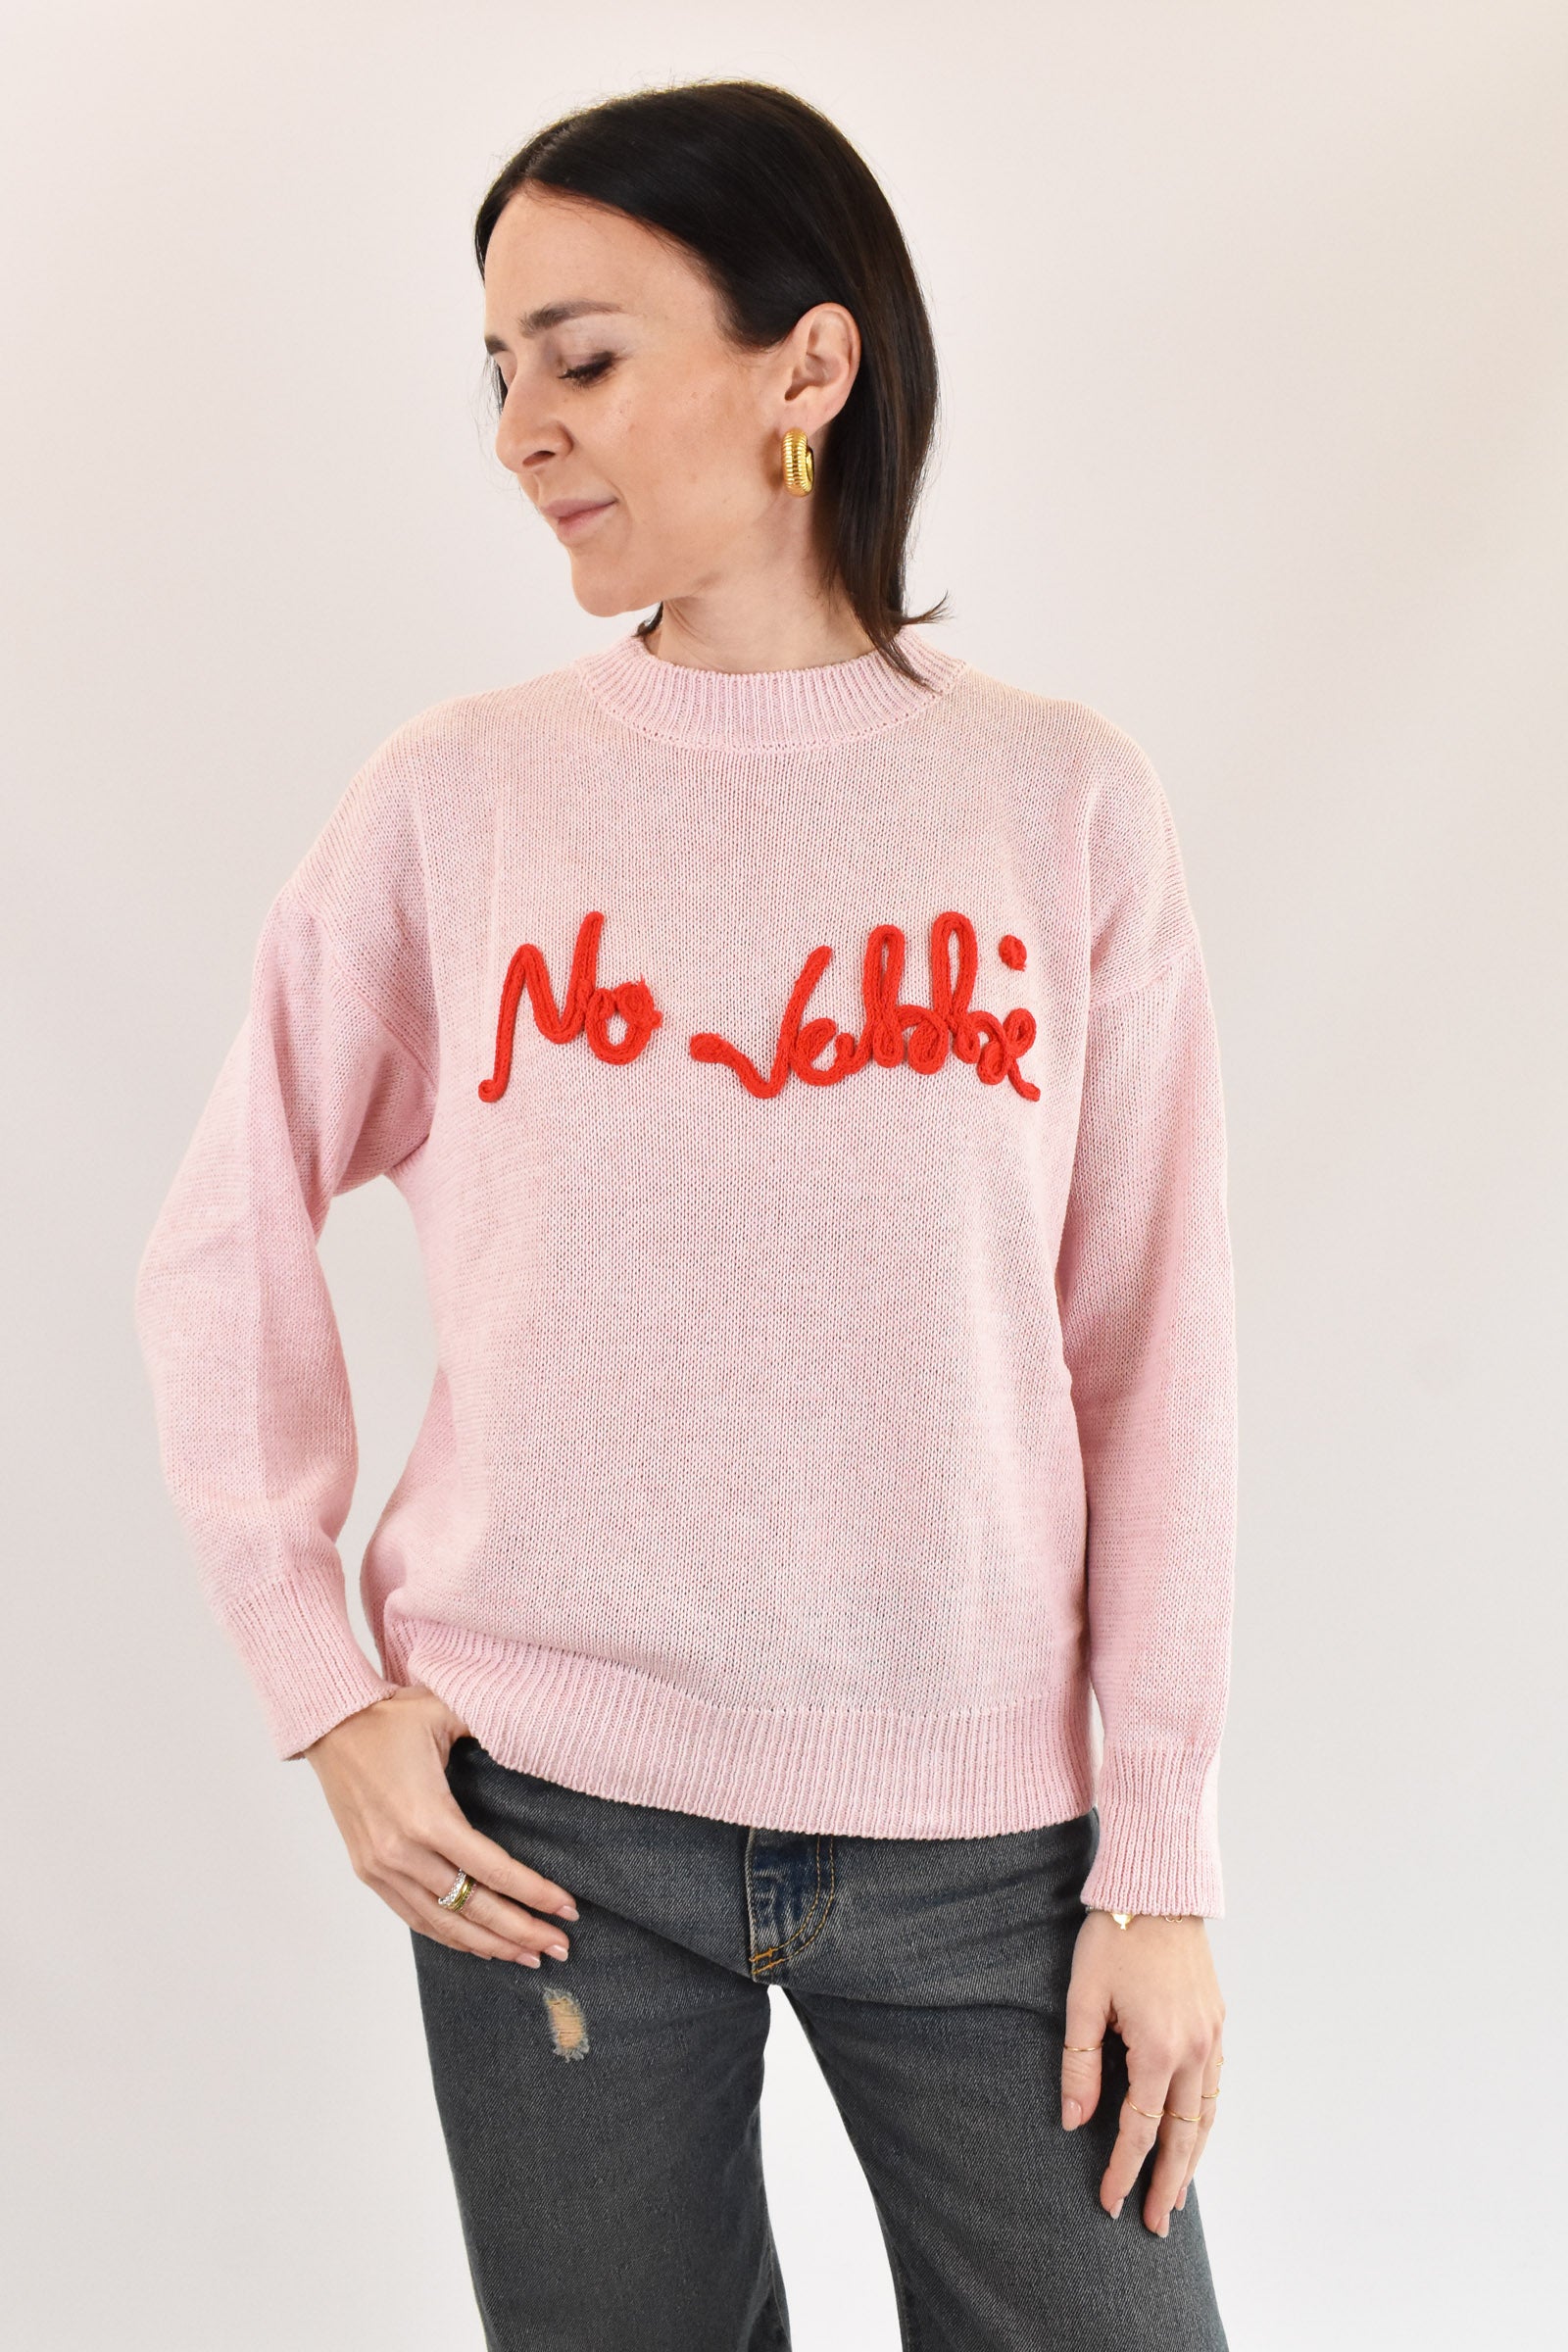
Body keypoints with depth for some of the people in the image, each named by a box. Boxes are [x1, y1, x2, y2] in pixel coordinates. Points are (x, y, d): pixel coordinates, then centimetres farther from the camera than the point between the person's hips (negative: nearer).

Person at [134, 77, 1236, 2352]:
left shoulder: (1063, 800, -3)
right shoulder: (459, 795, -2)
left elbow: (1153, 1348, -2)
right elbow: (225, 1248, 6)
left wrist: (1162, 1860, -3)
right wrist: (325, 1684, -1)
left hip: (984, 1829, 0)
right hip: (548, 1825, 1)